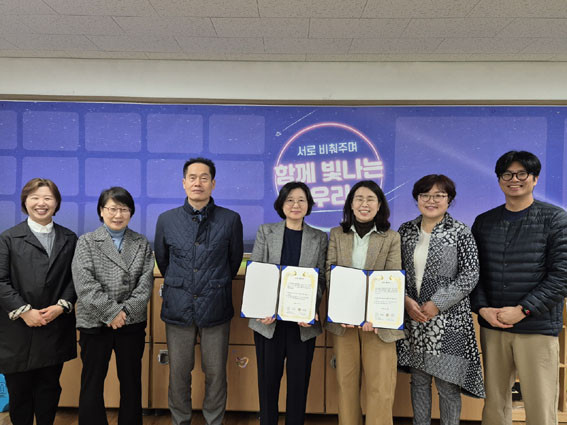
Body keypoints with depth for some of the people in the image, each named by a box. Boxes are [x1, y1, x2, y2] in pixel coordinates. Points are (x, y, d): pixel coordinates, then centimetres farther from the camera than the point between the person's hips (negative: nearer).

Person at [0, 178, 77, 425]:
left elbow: (75, 278, 4)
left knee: (49, 387, 13)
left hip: (56, 328, 2)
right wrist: (24, 311, -13)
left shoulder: (69, 239, 7)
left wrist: (61, 306, -10)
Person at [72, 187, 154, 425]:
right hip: (95, 323, -1)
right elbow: (85, 284, -10)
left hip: (132, 324, 2)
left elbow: (146, 282, -2)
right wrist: (112, 312, -16)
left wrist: (126, 311, -13)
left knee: (131, 381, 12)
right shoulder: (87, 242, 1)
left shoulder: (142, 244, 6)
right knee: (92, 382, 9)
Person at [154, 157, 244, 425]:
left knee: (215, 373, 8)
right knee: (178, 373, 11)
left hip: (216, 309, -1)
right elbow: (162, 260, 16)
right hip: (178, 307, 1)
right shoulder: (167, 220, 2)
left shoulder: (230, 220, -2)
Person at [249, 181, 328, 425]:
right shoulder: (265, 232, 4)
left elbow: (321, 279, 1)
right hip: (269, 320, 0)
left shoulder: (319, 238, 5)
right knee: (268, 379, 11)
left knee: (299, 381, 10)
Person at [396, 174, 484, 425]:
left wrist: (436, 304, -14)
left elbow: (470, 275, -9)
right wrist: (407, 300, -7)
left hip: (448, 319, -3)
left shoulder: (460, 232, -4)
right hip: (413, 318, 4)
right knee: (418, 380, 15)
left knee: (447, 384, 4)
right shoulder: (406, 230, 6)